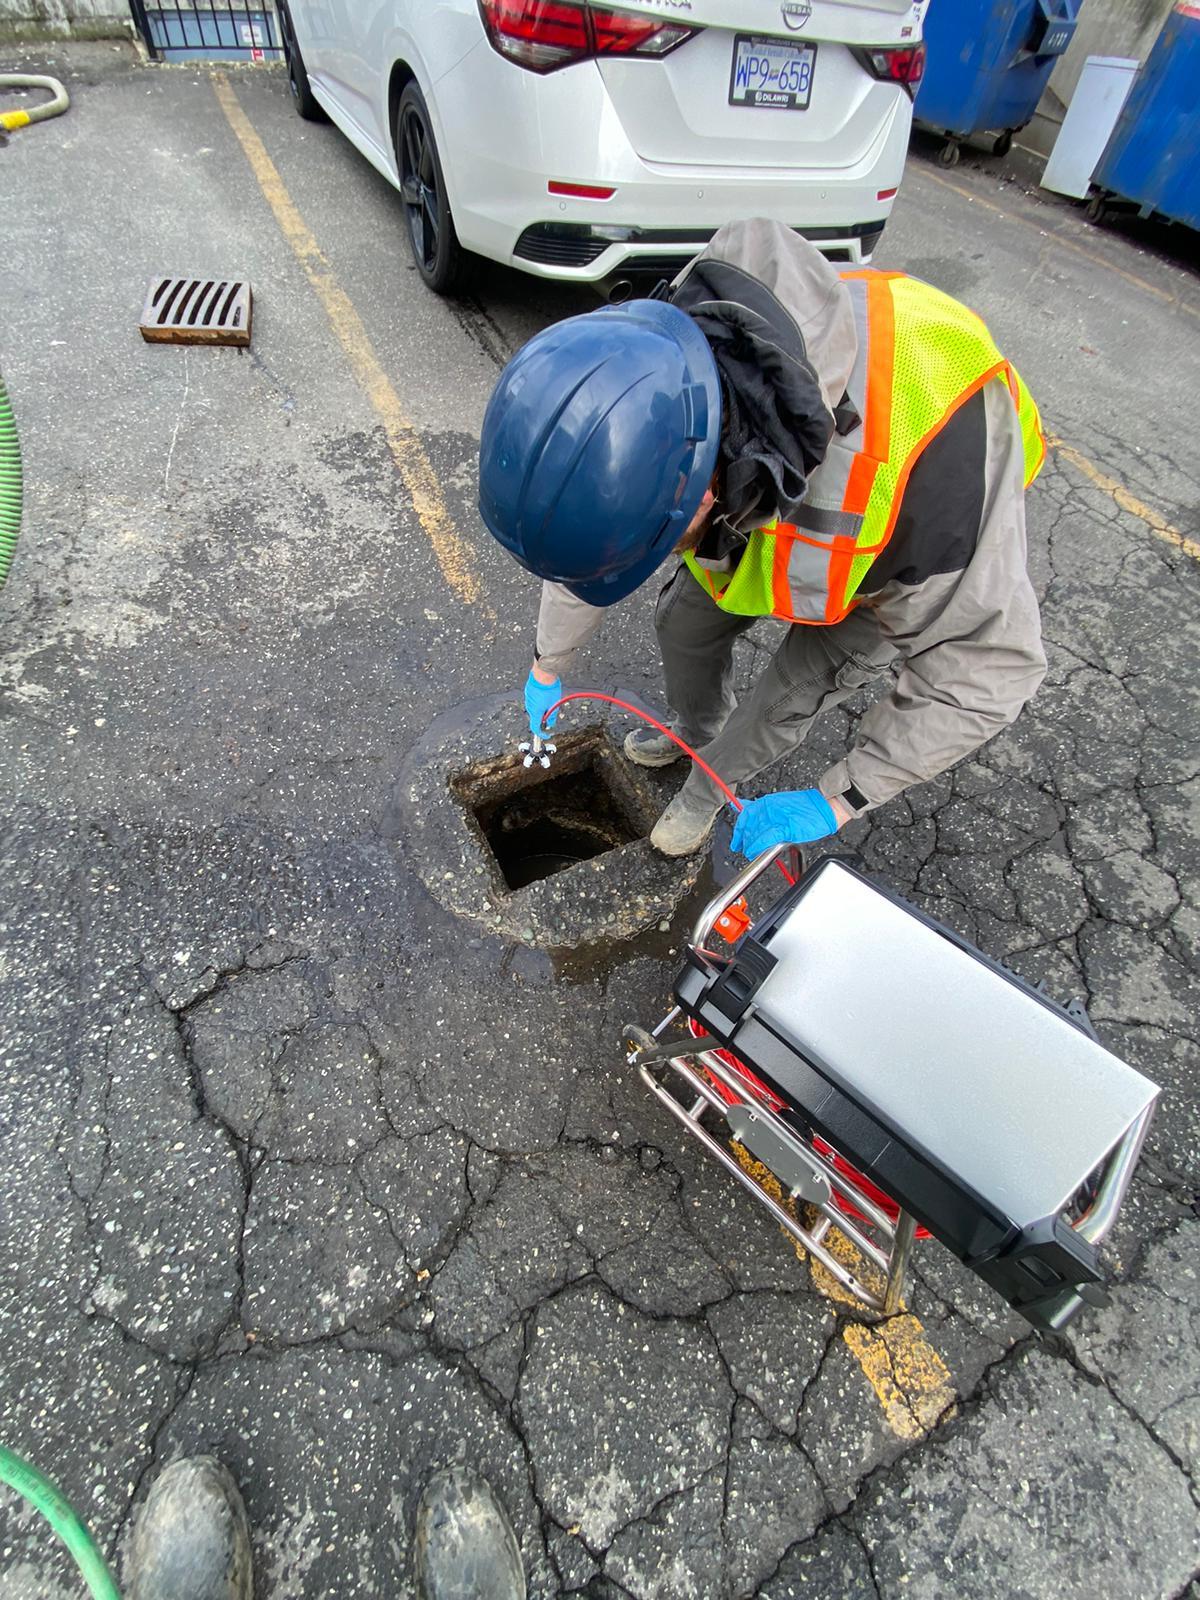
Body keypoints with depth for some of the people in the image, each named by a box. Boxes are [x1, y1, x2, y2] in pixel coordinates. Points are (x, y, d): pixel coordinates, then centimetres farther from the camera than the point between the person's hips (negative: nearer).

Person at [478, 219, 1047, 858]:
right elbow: (587, 530, -11)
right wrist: (547, 667, 3)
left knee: (797, 687, -9)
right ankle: (698, 729, 39)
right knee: (685, 617, 5)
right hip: (784, 496, 4)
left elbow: (991, 664, -34)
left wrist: (834, 800, -34)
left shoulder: (923, 455, -48)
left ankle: (711, 783, 23)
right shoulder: (649, 383, -31)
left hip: (924, 540, -4)